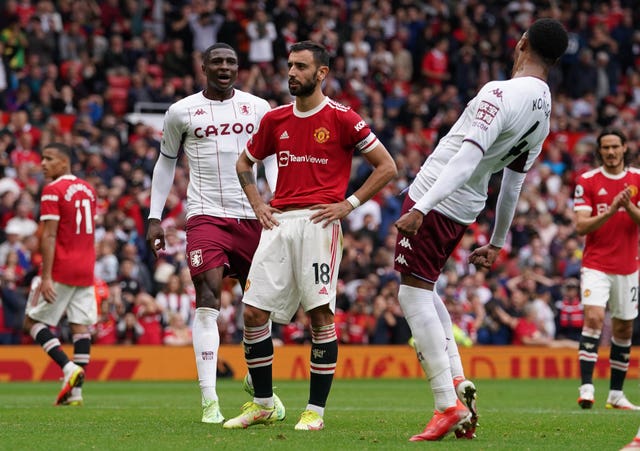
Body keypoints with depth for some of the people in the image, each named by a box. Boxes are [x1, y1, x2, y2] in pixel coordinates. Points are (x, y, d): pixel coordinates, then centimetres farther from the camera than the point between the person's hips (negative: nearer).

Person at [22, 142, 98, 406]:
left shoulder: (52, 191, -10)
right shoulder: (88, 189, 14)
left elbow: (49, 236, -15)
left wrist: (46, 277, -18)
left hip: (61, 269, -7)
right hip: (86, 269, 7)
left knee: (33, 322, 3)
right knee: (81, 325, 4)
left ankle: (69, 367, -13)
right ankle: (76, 390, 0)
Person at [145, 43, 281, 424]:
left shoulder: (258, 108, 7)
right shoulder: (182, 112, 4)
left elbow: (272, 159, 14)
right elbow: (166, 163, 15)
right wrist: (155, 217, 10)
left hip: (252, 216, 2)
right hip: (206, 216, -2)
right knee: (208, 300, -15)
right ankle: (209, 400, -17)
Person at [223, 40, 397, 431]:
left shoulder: (342, 119, -1)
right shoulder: (275, 120, 14)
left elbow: (387, 167, 1)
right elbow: (245, 163, 30)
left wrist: (348, 204, -5)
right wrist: (257, 204, 15)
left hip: (319, 222, -5)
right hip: (279, 223, 5)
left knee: (320, 313, -8)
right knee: (253, 312, -1)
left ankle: (316, 410, -1)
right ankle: (263, 405, 11)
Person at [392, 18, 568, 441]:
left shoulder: (501, 94, -20)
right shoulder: (544, 113, 7)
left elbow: (466, 159, -29)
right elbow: (514, 183, 17)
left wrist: (421, 207, -32)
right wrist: (497, 243, 25)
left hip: (434, 201, -8)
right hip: (464, 211, 8)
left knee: (414, 293, -4)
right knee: (423, 290, 23)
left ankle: (449, 405, -11)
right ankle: (457, 380, 10)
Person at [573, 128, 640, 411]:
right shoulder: (587, 181, -2)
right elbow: (581, 226, -8)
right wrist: (610, 211, -22)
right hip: (596, 265, -3)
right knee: (594, 318, -20)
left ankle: (616, 394, 18)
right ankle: (586, 388, -25)